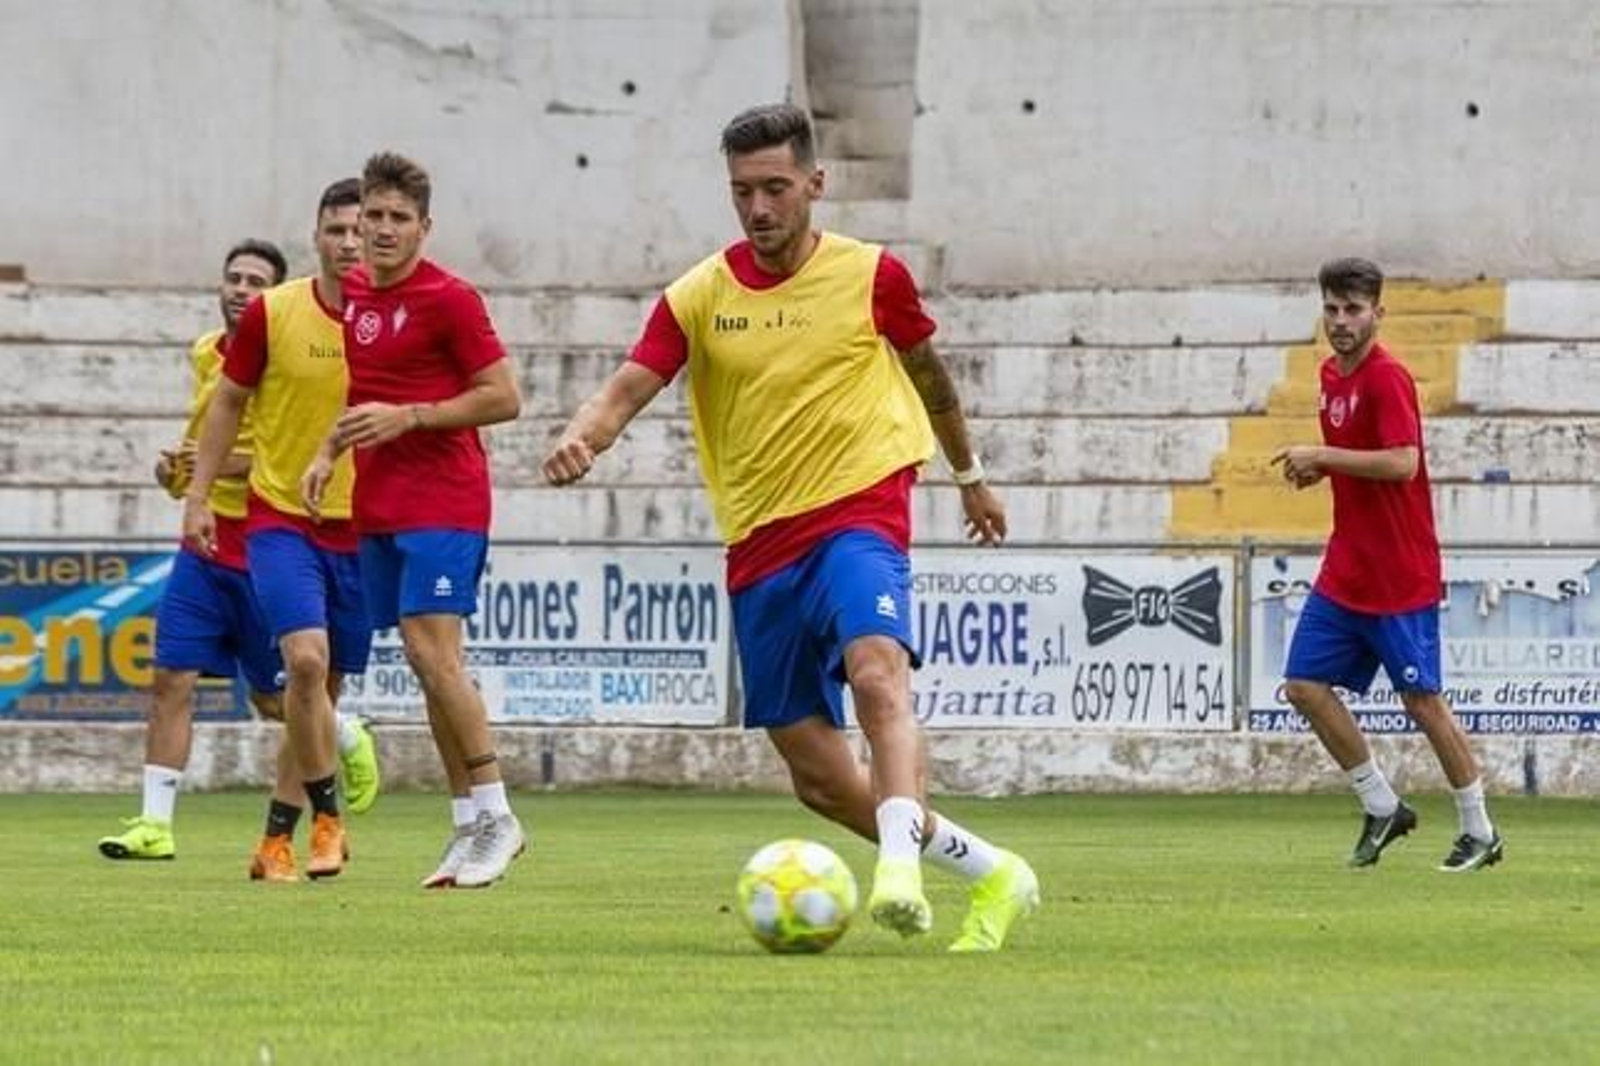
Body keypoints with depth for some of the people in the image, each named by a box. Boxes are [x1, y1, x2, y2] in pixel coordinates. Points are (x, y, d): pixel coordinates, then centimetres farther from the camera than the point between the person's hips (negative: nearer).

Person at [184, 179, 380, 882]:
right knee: (306, 658, -22)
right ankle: (327, 817, -7)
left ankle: (279, 835, 20)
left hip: (363, 528, 2)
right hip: (281, 517, -2)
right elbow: (228, 404, 6)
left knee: (322, 688, 7)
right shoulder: (272, 313, -5)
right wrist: (198, 495, 2)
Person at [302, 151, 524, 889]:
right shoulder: (353, 295, 12)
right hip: (379, 507, 7)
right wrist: (330, 453, 13)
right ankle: (469, 828, 10)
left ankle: (494, 817, -10)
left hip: (443, 503, -7)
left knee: (434, 654, -16)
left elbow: (505, 398, -11)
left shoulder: (449, 299, -10)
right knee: (427, 666, 7)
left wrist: (408, 418, -17)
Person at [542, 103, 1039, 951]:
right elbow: (629, 388, -8)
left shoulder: (871, 276, 1)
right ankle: (989, 872, 22)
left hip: (858, 510, -3)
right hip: (759, 543, 3)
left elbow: (926, 372, 18)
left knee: (876, 674, -34)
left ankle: (899, 868, -50)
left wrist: (969, 475, 30)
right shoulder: (699, 297, 3)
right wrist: (581, 438, -30)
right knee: (818, 778, 4)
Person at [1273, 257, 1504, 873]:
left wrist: (1322, 456, -22)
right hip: (1344, 572, 8)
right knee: (1306, 686, 1)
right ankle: (1382, 810, 14)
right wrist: (1316, 468, 4)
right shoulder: (1331, 376, 10)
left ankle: (1479, 832, 11)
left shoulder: (1386, 378, -15)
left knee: (1420, 699, -2)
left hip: (1401, 577, -8)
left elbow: (1402, 462, -27)